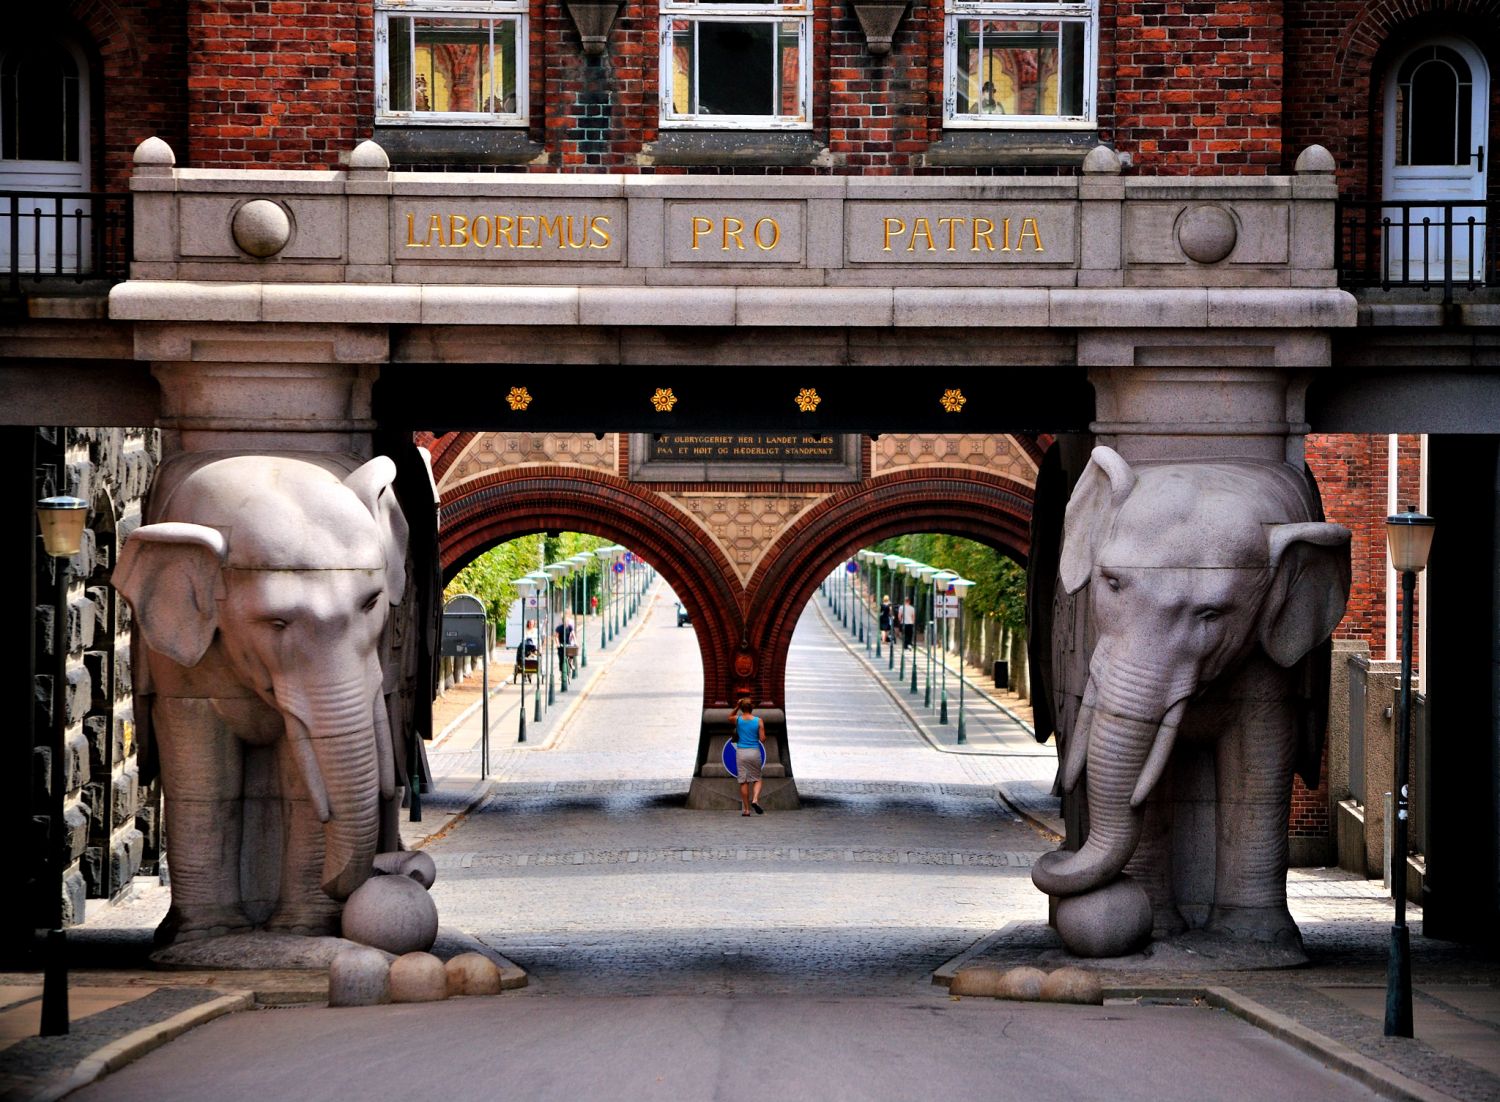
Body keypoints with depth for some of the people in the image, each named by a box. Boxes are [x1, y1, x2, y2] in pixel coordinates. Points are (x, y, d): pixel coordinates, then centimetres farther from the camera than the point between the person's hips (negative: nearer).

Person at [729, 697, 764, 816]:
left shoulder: (737, 719, -1)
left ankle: (746, 809, 3)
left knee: (743, 781, 4)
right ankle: (755, 800, -14)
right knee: (757, 779, 12)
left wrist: (737, 707, 10)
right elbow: (762, 739, -4)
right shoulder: (758, 721, -4)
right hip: (754, 752, -1)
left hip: (741, 752, 1)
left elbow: (730, 716, 23)